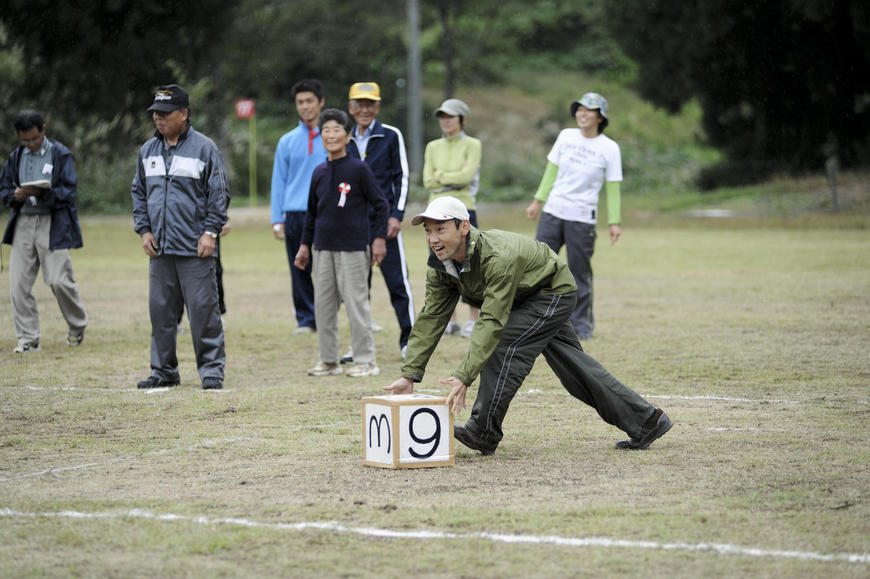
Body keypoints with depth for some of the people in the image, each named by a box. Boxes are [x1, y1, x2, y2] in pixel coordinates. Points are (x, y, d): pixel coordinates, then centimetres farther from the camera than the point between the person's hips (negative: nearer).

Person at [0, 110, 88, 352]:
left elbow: (68, 191, -6)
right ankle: (28, 338, 5)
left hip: (52, 224, -4)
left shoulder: (60, 154, 0)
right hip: (23, 222, 4)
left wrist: (44, 194, -22)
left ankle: (77, 326, 17)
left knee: (59, 280, -9)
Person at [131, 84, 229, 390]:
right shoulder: (148, 150, 14)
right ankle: (164, 370, 15)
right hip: (159, 248, 5)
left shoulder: (205, 148, -2)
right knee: (161, 310, 7)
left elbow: (219, 193, -2)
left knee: (203, 308, -5)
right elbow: (139, 193, 20)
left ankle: (212, 369, 2)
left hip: (195, 249, -5)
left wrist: (210, 232, -9)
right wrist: (144, 230, 8)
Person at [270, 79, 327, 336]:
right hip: (295, 215, 2)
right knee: (300, 270, 1)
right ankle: (305, 319, 9)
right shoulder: (287, 141, 12)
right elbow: (279, 181, 12)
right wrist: (277, 220, 4)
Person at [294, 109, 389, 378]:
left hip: (353, 248, -6)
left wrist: (380, 238, -8)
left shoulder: (359, 169, -5)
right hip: (323, 249, 6)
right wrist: (305, 245, 17)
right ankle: (328, 360, 15)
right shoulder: (319, 172, 11)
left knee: (356, 303, -5)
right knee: (323, 304, 7)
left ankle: (365, 360, 1)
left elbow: (380, 204, -3)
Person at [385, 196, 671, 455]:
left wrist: (463, 377, -47)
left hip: (555, 292, -9)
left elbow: (492, 322, -42)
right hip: (529, 299, 9)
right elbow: (431, 318, -12)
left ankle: (482, 433, -13)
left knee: (503, 348, -23)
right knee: (572, 363, 9)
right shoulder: (440, 265, -15)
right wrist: (409, 374, -19)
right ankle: (645, 421, 18)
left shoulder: (498, 258, -39)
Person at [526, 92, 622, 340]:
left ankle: (581, 323, 12)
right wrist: (538, 201, 14)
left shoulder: (609, 148, -3)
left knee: (579, 272, 0)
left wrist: (614, 222, -4)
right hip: (552, 211, 4)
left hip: (582, 218, -3)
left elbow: (612, 187, -1)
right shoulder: (566, 136, 7)